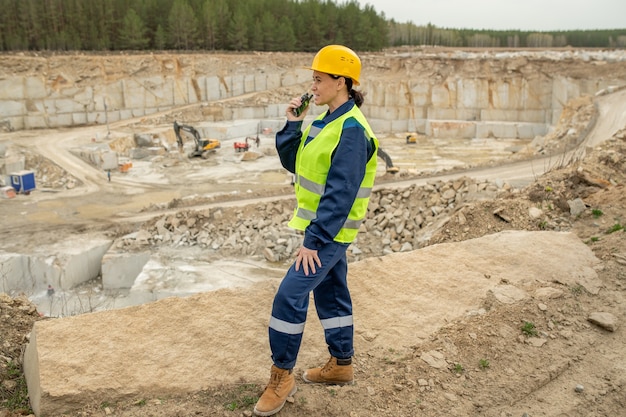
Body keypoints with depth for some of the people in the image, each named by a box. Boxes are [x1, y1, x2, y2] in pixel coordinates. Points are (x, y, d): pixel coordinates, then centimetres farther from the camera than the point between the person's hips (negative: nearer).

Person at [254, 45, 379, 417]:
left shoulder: (351, 130, -21)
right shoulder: (325, 120, 8)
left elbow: (340, 194, -24)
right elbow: (292, 162, 11)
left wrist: (314, 240, -24)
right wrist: (293, 124, -2)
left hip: (332, 231, -10)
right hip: (322, 225, 10)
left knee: (290, 295, -9)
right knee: (331, 294, 17)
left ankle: (283, 375, 6)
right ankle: (342, 365, 32)